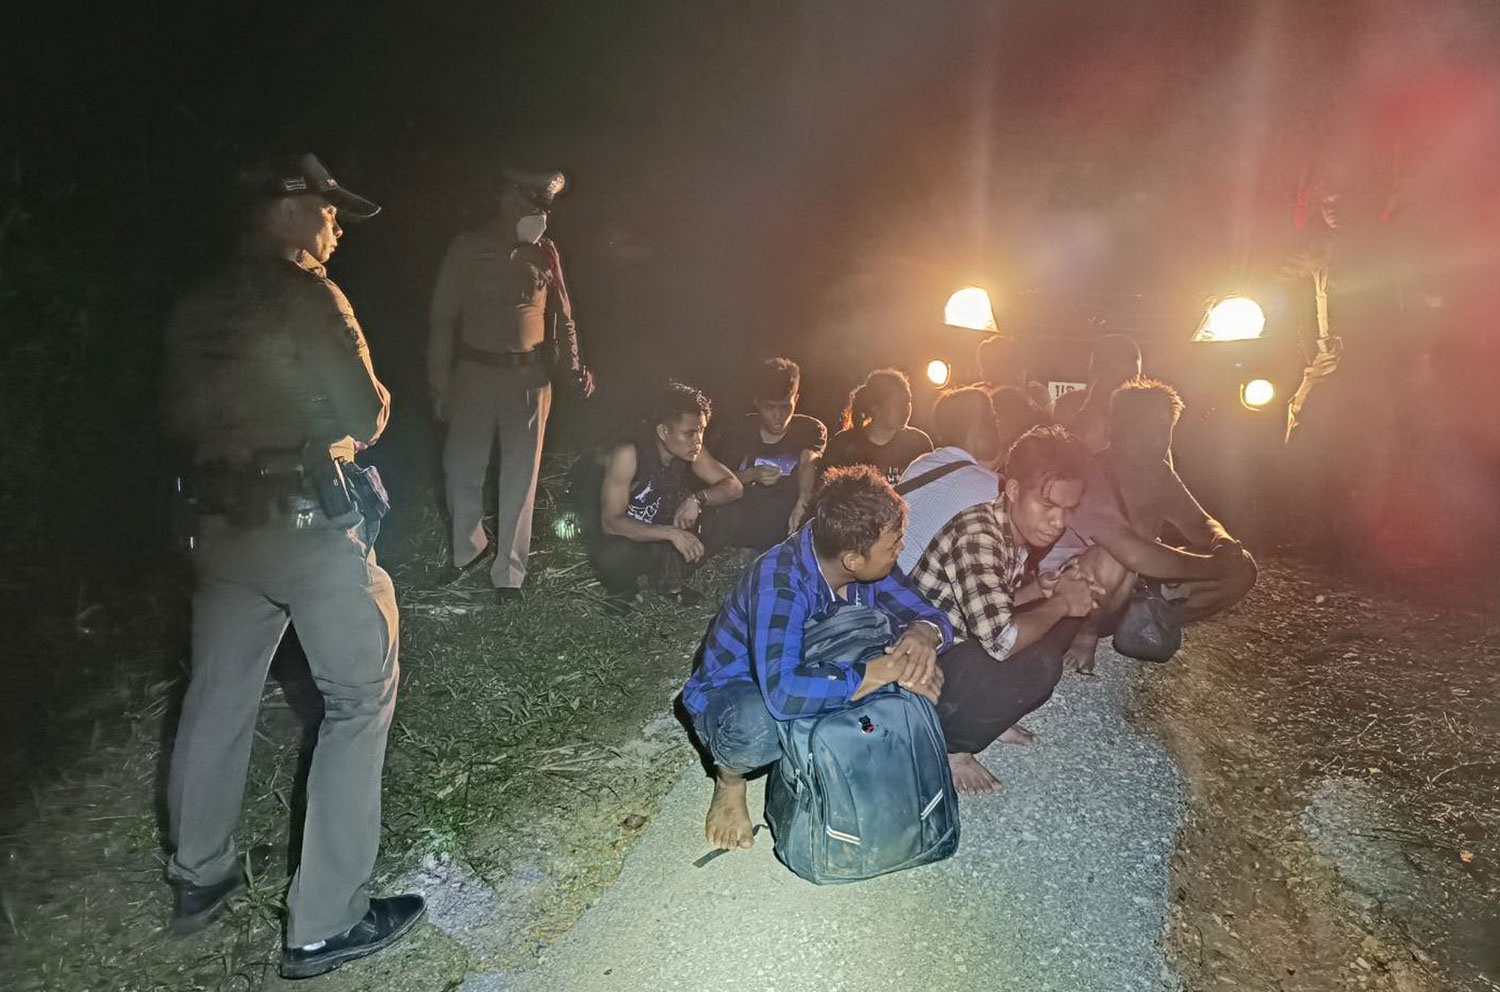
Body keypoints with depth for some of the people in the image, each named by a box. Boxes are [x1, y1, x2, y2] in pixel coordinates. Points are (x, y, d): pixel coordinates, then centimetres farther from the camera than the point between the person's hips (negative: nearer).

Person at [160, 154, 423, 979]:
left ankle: (198, 878, 39)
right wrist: (359, 417, 5)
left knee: (216, 699, 19)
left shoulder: (196, 307, 10)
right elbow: (365, 416, -15)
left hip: (222, 528, 8)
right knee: (359, 703, 3)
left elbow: (181, 418, 15)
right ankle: (323, 926, 9)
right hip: (313, 529, -8)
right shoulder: (303, 293, -12)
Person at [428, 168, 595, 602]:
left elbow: (562, 315, 14)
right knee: (461, 470, 4)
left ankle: (509, 573, 16)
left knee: (520, 478, 4)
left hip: (530, 378, 1)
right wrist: (440, 384, -1)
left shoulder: (545, 252, 6)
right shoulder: (468, 249, -1)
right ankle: (469, 548, 30)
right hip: (476, 374, -1)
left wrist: (573, 366, 0)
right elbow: (444, 319, 2)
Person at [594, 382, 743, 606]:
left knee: (728, 519, -15)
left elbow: (734, 487, -6)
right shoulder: (628, 455, -26)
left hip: (664, 544, 5)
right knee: (611, 557, -40)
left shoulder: (691, 452, -10)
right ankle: (621, 586, -4)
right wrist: (671, 533, -39)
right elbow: (610, 523, -29)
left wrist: (697, 499, -27)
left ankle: (668, 578, -4)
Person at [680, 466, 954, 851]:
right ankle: (730, 778, -6)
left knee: (926, 672, -15)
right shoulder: (780, 580, -36)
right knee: (758, 728, -41)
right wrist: (885, 670, -40)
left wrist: (924, 634, -30)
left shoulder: (866, 564, -16)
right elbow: (783, 693, -49)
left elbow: (929, 616, -4)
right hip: (733, 691, -5)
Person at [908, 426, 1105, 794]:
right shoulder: (977, 535, -28)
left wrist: (1043, 588, -4)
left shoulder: (1016, 528, 1)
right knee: (1038, 663, -30)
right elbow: (1002, 640, -37)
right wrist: (1061, 603, -20)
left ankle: (988, 711, 11)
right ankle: (948, 746, -7)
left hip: (960, 647, 9)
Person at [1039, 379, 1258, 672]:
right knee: (1117, 561, -42)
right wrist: (1212, 565, -29)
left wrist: (1222, 544, -14)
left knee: (1241, 568, -3)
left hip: (1136, 582, 8)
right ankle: (1086, 634, -14)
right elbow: (1133, 553, -39)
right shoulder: (1093, 474, -28)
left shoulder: (1157, 472, 0)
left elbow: (1199, 523, 11)